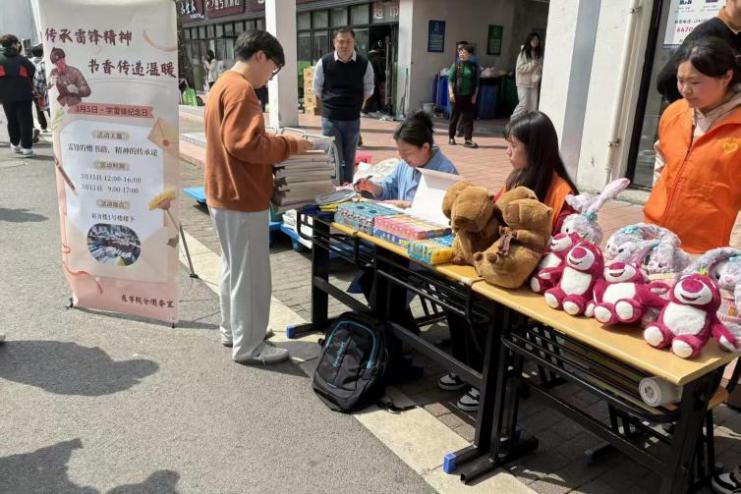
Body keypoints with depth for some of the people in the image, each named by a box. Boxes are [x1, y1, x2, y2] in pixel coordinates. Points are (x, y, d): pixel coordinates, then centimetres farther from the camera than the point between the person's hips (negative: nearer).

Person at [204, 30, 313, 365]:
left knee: (234, 267, 19)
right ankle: (248, 346, 12)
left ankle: (232, 330, 33)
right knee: (251, 273, 0)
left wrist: (277, 145, 10)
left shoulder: (222, 84, 15)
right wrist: (289, 145, -15)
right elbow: (245, 143, -27)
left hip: (224, 193, 11)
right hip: (242, 197, -11)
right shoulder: (241, 89, -18)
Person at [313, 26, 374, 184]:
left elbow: (368, 91, 9)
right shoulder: (324, 63, -7)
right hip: (330, 119, -1)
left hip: (353, 119, 2)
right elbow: (317, 91, 6)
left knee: (349, 158, 12)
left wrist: (353, 105, 10)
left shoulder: (364, 64, -5)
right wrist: (331, 105, 9)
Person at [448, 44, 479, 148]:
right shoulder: (456, 64, 0)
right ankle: (451, 137, 20)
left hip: (469, 96, 1)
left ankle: (468, 140, 1)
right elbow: (450, 79, -3)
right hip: (457, 95, -1)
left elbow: (476, 83, 7)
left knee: (468, 117, 0)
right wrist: (451, 93, -13)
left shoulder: (474, 66, 4)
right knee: (454, 116, 7)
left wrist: (475, 95, 0)